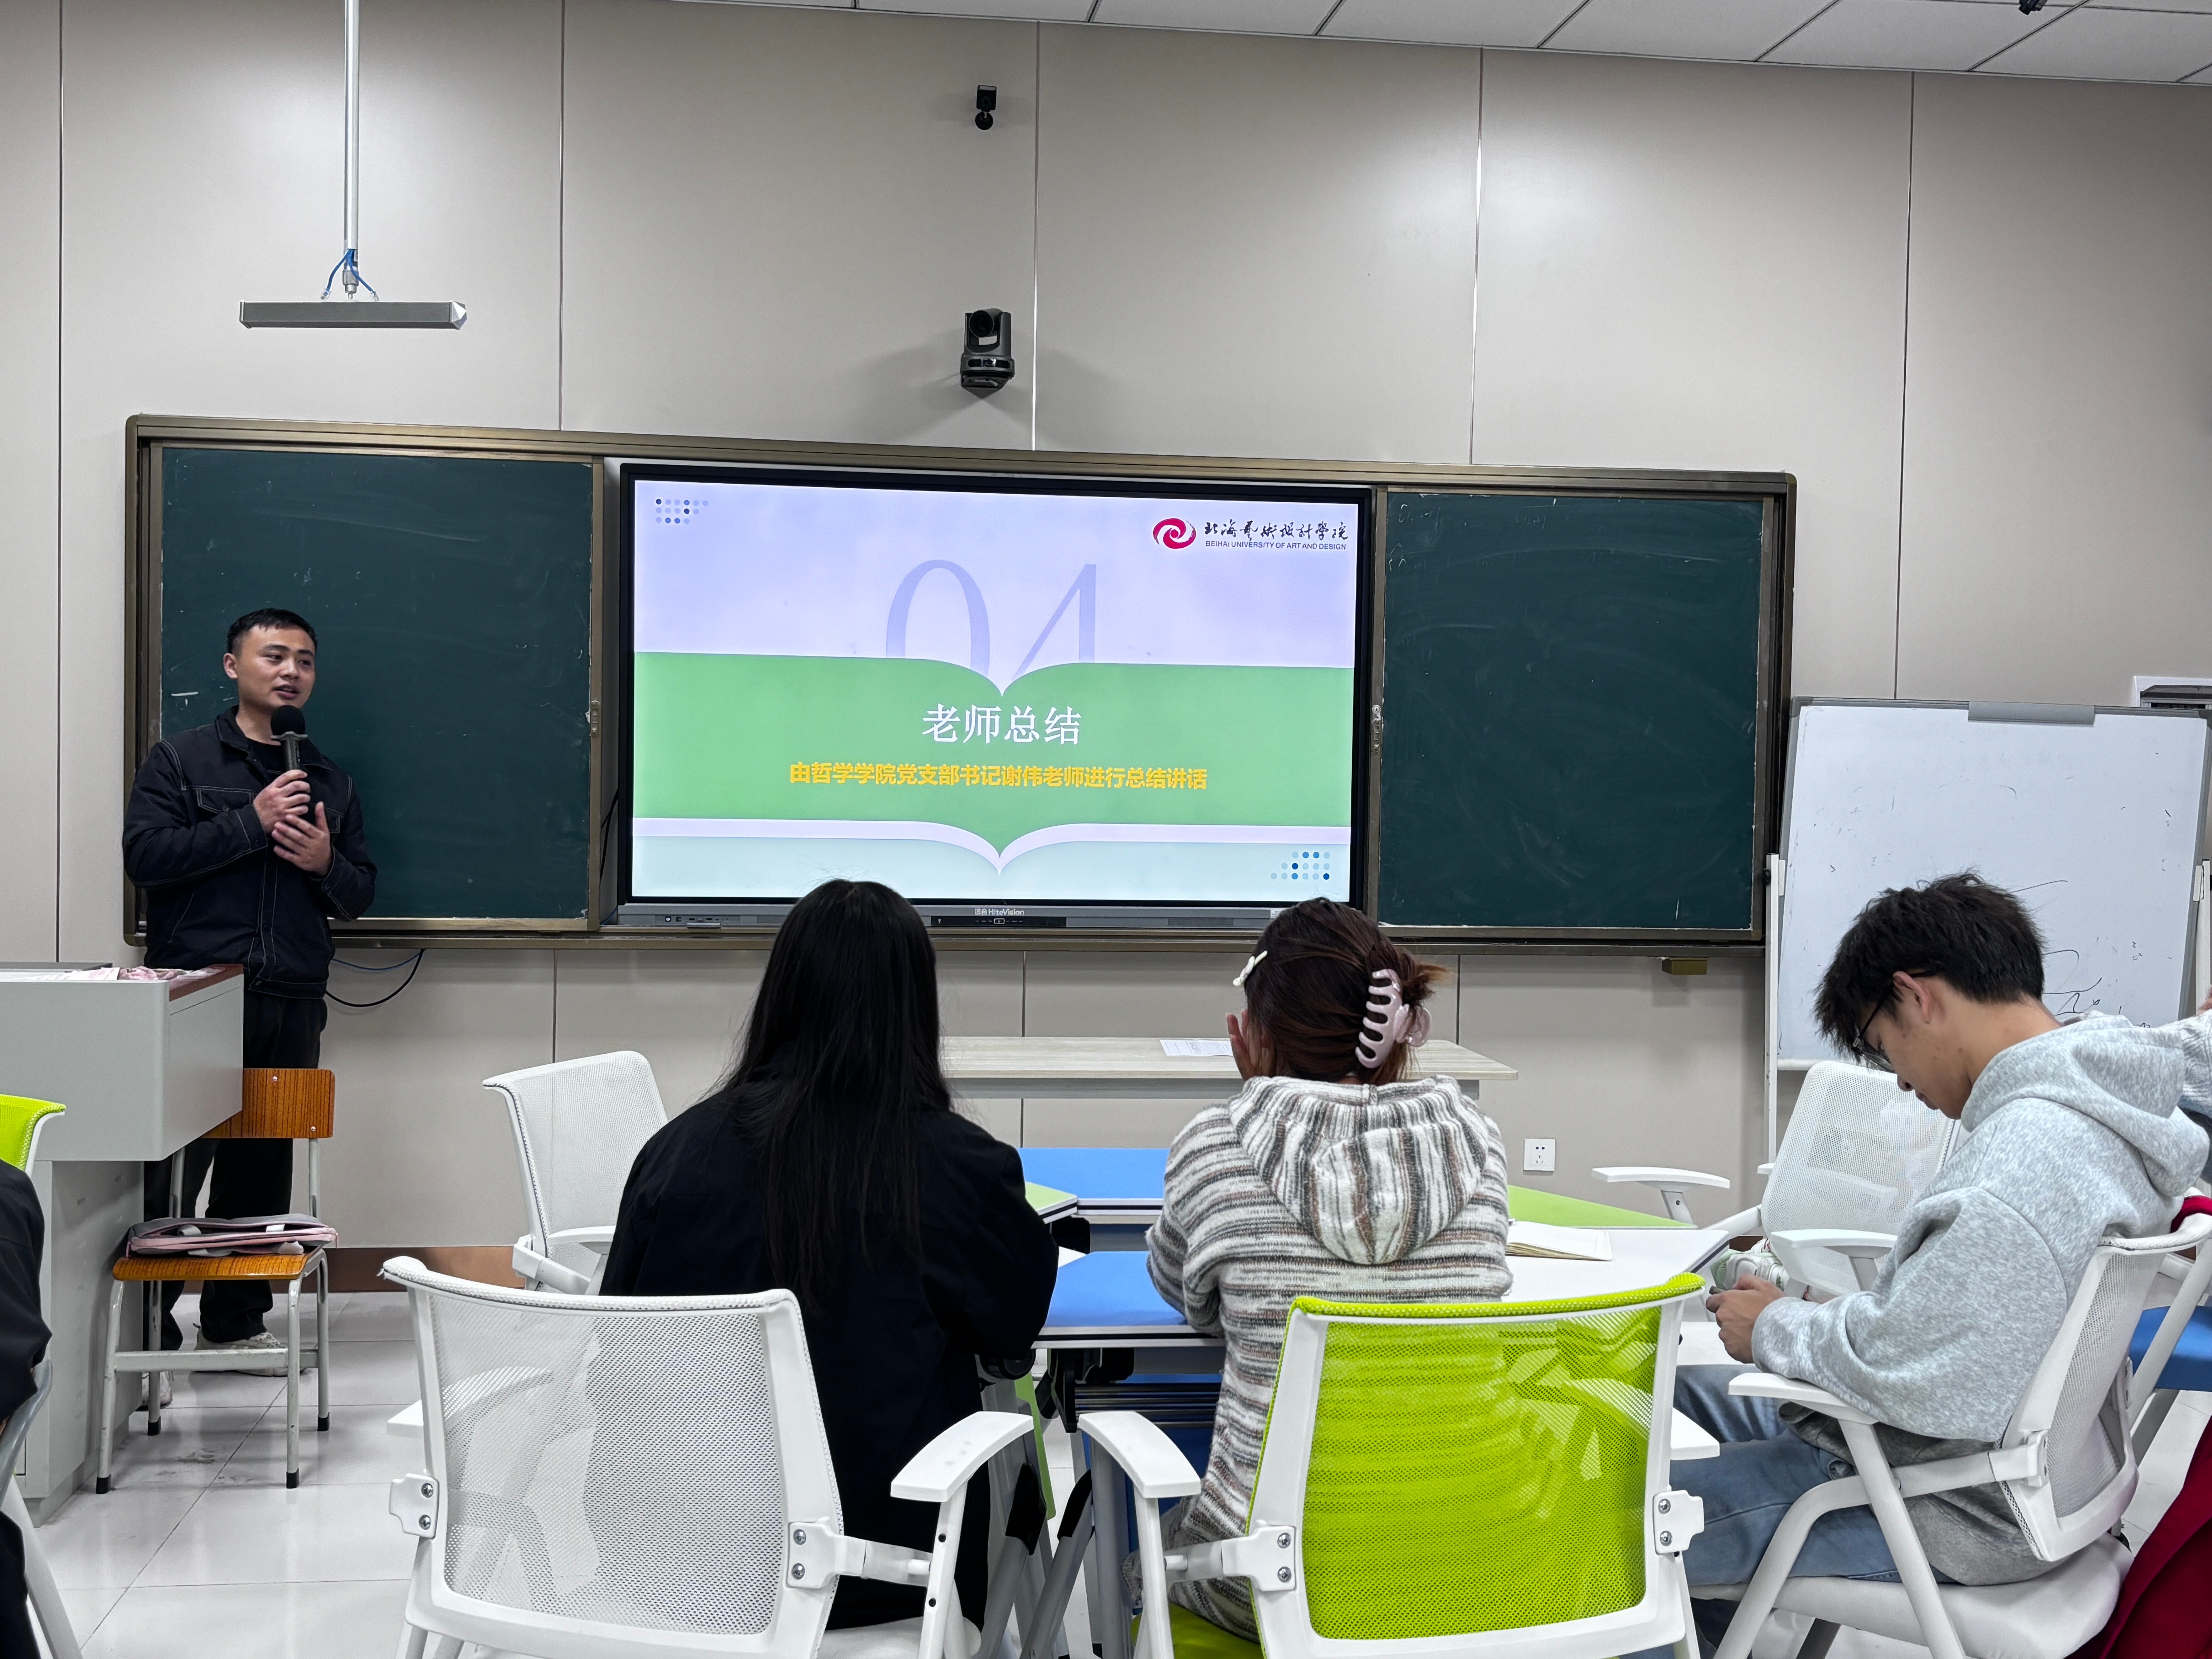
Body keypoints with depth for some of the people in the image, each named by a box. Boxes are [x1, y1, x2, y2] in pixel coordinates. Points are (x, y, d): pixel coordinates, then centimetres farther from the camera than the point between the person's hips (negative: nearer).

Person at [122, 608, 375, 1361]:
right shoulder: (180, 758, 4)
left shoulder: (330, 782, 18)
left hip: (293, 1003, 4)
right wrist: (251, 823, -15)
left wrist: (327, 863, -4)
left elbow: (361, 892, 19)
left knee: (264, 1164, 6)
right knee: (174, 1164, -4)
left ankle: (236, 1320, 17)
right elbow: (144, 854, -9)